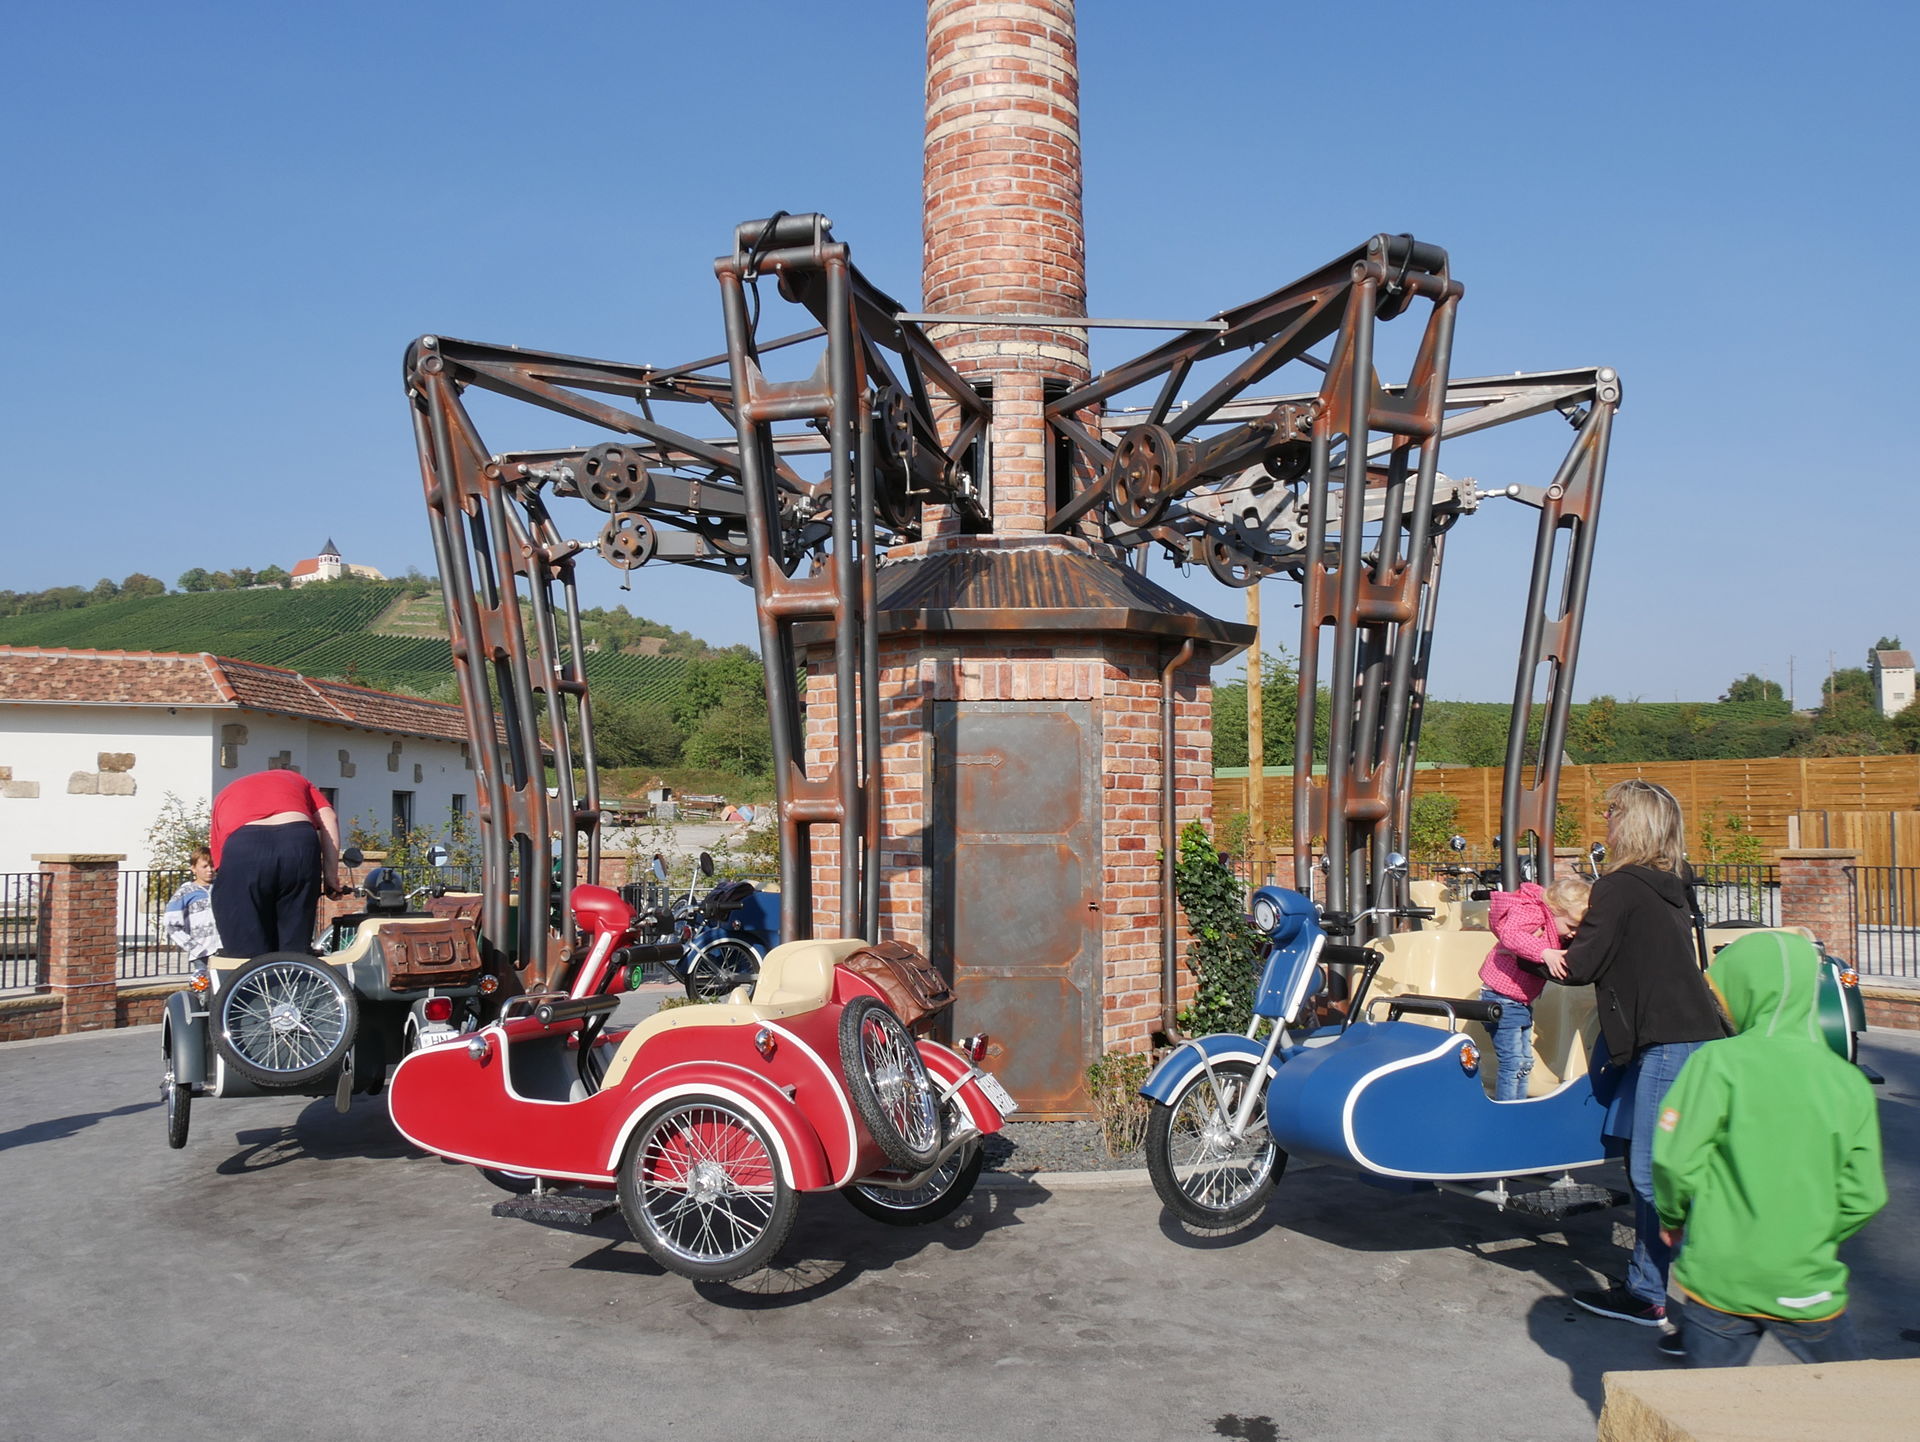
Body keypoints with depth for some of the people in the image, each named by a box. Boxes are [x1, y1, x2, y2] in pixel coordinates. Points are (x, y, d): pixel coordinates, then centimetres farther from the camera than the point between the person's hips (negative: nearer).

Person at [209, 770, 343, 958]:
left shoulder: (223, 798, 38)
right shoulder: (295, 779, 38)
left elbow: (220, 865, 31)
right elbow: (328, 819, 18)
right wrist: (330, 875, 14)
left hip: (241, 852, 0)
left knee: (247, 961, 7)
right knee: (296, 955, 13)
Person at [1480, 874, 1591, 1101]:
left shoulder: (1555, 927, 9)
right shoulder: (1529, 913, -20)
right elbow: (1510, 934, -39)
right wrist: (1545, 953, -50)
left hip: (1522, 1002, 10)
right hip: (1502, 999, -10)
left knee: (1525, 1063, 15)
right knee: (1512, 1063, -9)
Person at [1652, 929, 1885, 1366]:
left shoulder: (1718, 1062, -11)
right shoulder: (1850, 1082, 0)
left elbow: (1677, 1159, -14)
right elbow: (1864, 1197, 2)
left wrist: (1672, 1217, 5)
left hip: (1722, 1278, -3)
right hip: (1808, 1284, 3)